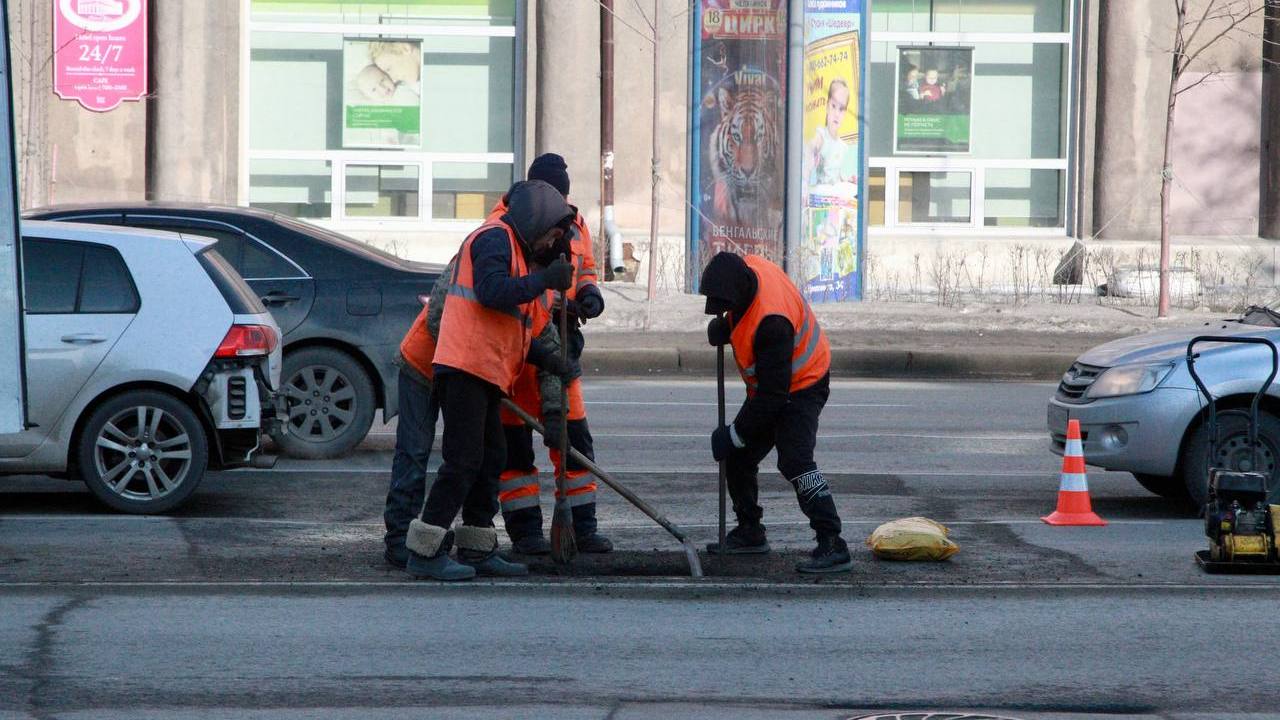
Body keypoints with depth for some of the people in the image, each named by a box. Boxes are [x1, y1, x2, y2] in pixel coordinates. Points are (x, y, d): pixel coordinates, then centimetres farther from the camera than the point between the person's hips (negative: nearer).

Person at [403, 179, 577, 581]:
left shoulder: (513, 249, 27)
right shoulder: (494, 239, -6)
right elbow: (492, 292, -24)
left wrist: (544, 358, 21)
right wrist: (543, 281, -21)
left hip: (485, 374, 11)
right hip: (465, 367, -11)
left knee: (491, 459, 13)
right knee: (463, 460, -13)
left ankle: (478, 551, 19)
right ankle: (425, 552, -13)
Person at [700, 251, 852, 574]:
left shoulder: (771, 323, -37)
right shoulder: (747, 268, -12)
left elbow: (773, 394, -32)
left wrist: (735, 434, -23)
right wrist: (723, 326, -5)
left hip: (801, 389, -10)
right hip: (768, 385, 10)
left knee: (795, 460, -24)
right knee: (739, 458, 13)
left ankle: (832, 547, -26)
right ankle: (749, 532, 30)